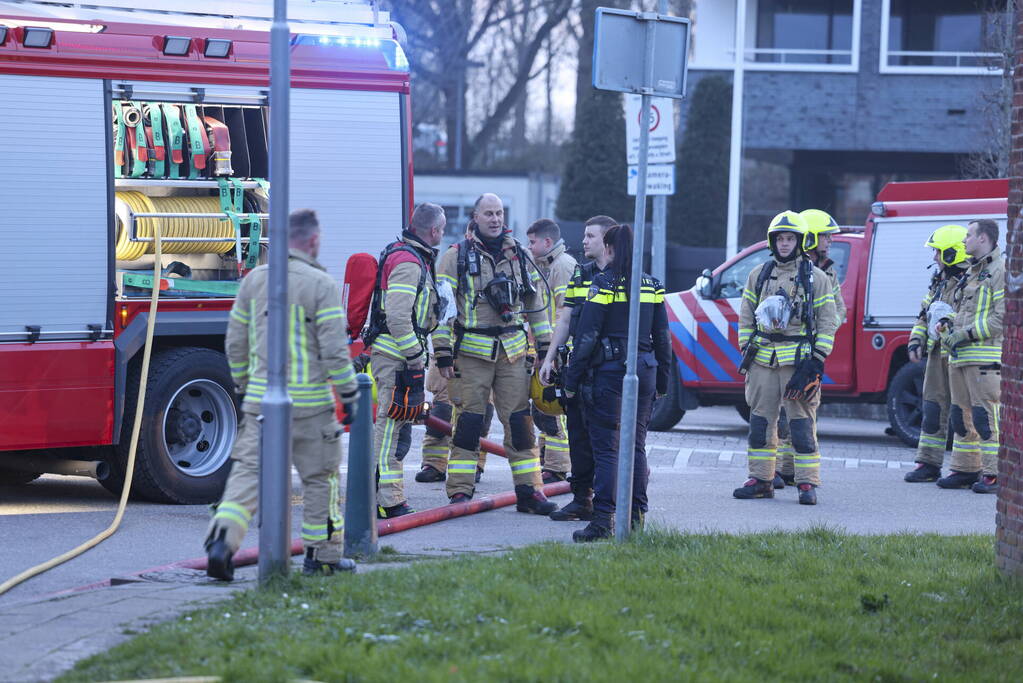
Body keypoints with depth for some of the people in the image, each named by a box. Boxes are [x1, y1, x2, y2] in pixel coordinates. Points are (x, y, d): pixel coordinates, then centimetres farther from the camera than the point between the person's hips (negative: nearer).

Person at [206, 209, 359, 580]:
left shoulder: (254, 280, 6)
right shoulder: (321, 285, -10)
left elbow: (235, 343, 11)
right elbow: (334, 349, -13)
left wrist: (244, 386, 23)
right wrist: (349, 395, -3)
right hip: (309, 403, -4)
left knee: (248, 472, 2)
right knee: (320, 479, 11)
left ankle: (222, 539, -18)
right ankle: (322, 556, 19)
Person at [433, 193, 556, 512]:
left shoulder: (518, 256, 12)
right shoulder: (457, 257, -1)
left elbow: (536, 304, 18)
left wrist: (546, 347, 12)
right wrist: (444, 354, -9)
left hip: (513, 352, 3)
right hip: (471, 352, -3)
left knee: (519, 420, 2)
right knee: (468, 421, -3)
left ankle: (528, 491, 6)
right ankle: (460, 491, 3)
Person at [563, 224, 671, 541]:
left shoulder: (604, 283, -9)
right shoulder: (652, 286, 8)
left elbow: (587, 336, -11)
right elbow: (662, 337, 13)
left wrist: (572, 380, -6)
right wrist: (662, 380, 21)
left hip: (609, 369, -5)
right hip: (644, 368, 5)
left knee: (606, 446, -5)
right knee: (636, 444, 12)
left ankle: (603, 519, -10)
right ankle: (636, 516, 14)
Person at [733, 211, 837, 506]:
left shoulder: (816, 278, 3)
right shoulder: (759, 275, 13)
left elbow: (827, 323, 1)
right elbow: (746, 318, 17)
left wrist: (816, 361, -7)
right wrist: (746, 352, 7)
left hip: (798, 359, -4)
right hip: (763, 361, 4)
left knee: (802, 423, -5)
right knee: (760, 422, 5)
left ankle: (807, 483, -2)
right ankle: (760, 480, 13)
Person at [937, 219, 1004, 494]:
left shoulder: (1000, 271, -7)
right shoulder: (972, 272, 23)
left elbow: (1004, 317, -15)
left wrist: (966, 334, -16)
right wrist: (948, 328, 9)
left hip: (985, 357, -9)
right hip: (960, 357, 9)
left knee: (986, 415, -11)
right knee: (962, 415, 11)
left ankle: (993, 474, -10)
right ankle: (966, 469, 17)